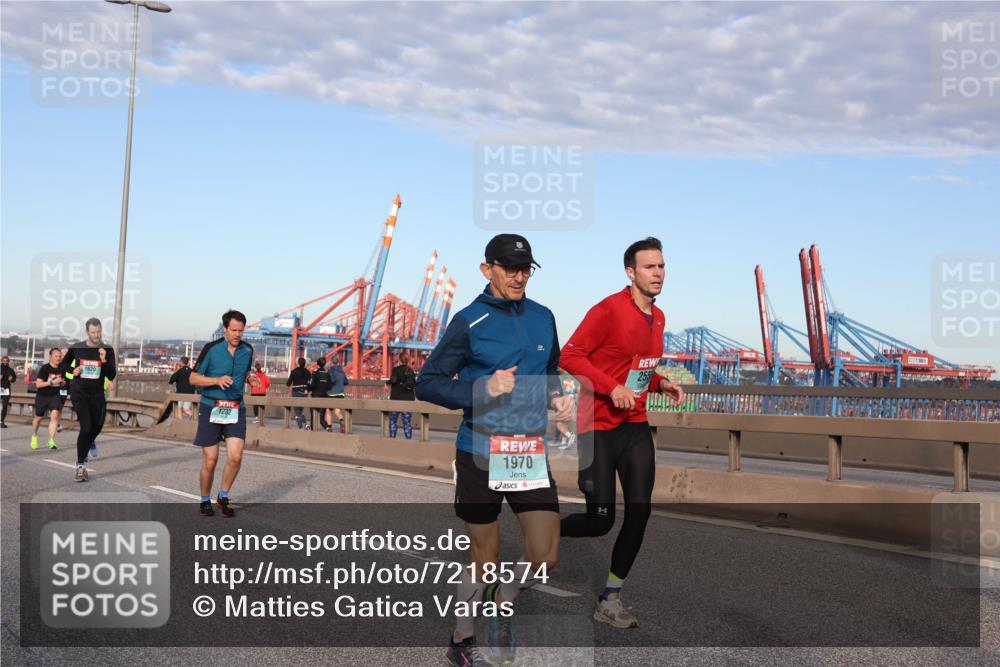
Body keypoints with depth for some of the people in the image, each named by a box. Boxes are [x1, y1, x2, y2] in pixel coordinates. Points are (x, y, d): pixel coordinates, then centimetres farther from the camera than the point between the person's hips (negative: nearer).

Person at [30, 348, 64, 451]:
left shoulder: (61, 369, -2)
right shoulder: (45, 368, -16)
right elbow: (38, 384, -21)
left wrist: (63, 382, -7)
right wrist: (52, 382, -29)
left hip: (55, 396, 2)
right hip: (42, 396, -2)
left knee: (55, 415, -19)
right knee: (38, 418, 13)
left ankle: (51, 441, -17)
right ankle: (34, 437, 40)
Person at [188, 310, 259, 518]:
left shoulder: (247, 350, 5)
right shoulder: (211, 349, -7)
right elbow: (194, 378, -4)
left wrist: (250, 379, 0)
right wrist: (217, 380, -20)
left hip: (236, 409, 3)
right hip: (210, 408, -3)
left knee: (235, 457, -10)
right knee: (210, 460, 0)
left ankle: (223, 496, 12)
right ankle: (205, 500, 22)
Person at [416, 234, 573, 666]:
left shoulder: (543, 317, 8)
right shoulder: (469, 322, -7)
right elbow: (426, 384, -8)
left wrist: (556, 398, 3)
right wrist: (483, 390, -20)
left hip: (531, 452, 4)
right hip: (480, 455, -4)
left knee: (544, 557, -1)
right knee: (484, 560, 7)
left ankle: (503, 604, 31)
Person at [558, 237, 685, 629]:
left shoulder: (658, 317, 11)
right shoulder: (610, 309, -14)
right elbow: (570, 355, -17)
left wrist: (661, 383, 4)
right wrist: (612, 388, -25)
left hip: (636, 427, 7)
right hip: (598, 427, -7)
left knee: (639, 511, -2)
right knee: (600, 520, -5)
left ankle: (610, 601, 12)